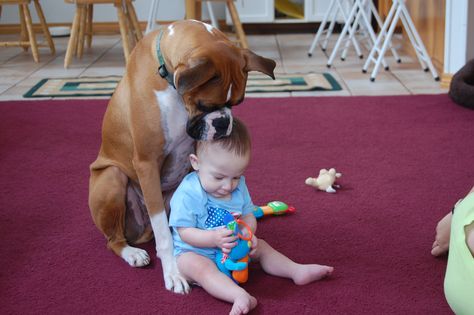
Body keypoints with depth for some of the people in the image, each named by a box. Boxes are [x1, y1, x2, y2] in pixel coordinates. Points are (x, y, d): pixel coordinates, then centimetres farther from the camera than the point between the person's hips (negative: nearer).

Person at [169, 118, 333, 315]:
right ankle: (241, 296, -55)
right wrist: (214, 238, -38)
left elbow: (249, 216, 3)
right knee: (201, 267, -36)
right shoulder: (188, 193, -25)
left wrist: (248, 233, -21)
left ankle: (297, 271, 11)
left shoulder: (238, 186, -4)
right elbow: (185, 232, -23)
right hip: (192, 252, -7)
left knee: (260, 247, 7)